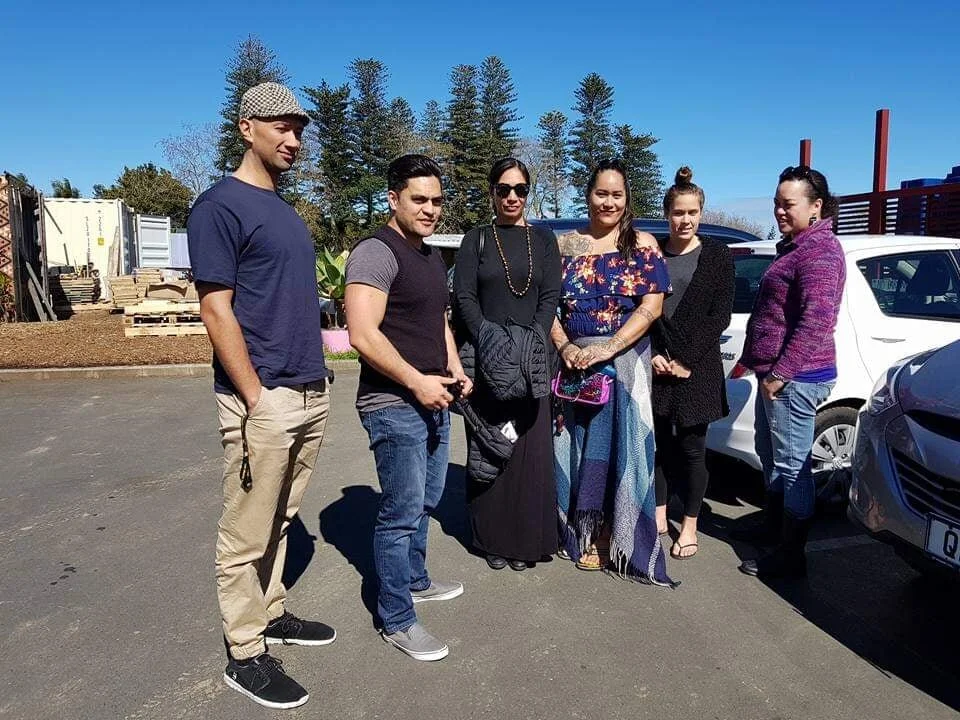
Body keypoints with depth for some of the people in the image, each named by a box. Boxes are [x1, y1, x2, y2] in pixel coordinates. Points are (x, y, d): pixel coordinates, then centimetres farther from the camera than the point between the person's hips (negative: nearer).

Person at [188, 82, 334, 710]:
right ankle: (245, 653, 18)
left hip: (310, 394, 8)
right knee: (246, 534, 4)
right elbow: (217, 310, -15)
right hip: (263, 399, -8)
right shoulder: (221, 205, -9)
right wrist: (258, 400, -18)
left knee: (279, 522, 19)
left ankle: (271, 614, 35)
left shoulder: (287, 209, 16)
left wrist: (318, 371, 15)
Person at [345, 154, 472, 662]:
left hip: (432, 400, 9)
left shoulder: (432, 257, 15)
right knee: (402, 513, -2)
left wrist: (454, 370, 10)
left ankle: (415, 580, 40)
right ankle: (396, 620, 13)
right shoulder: (376, 252, -14)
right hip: (394, 405, -9)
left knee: (425, 502, 20)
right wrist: (416, 382, -20)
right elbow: (363, 335, -23)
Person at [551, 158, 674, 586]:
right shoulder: (566, 244, 9)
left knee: (618, 443, -1)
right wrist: (565, 347, -12)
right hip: (572, 360, 3)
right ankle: (579, 532, 21)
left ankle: (618, 540, 12)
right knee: (574, 443, 7)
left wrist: (607, 349, -17)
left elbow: (652, 306, -7)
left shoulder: (642, 245, 2)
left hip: (625, 361, -2)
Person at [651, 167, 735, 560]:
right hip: (656, 365, 2)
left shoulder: (717, 255, 2)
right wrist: (654, 355, -8)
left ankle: (689, 525, 18)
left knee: (692, 447, 4)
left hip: (698, 368, -2)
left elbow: (721, 315, -4)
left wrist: (686, 360, -10)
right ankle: (659, 513, 24)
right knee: (658, 442, 8)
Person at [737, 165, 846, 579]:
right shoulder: (795, 246, 18)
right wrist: (754, 358, 25)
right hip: (775, 372, 11)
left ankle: (791, 556, 7)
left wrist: (781, 372, -23)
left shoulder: (819, 250, -15)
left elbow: (816, 320, -24)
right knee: (769, 454, 21)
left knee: (791, 464, -3)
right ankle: (774, 525, 38)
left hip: (794, 377, -11)